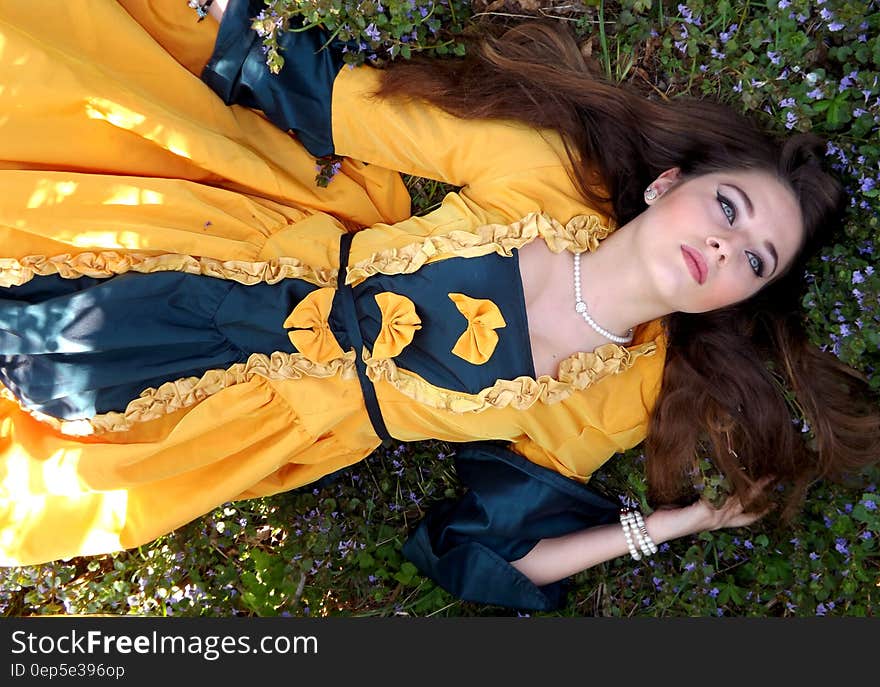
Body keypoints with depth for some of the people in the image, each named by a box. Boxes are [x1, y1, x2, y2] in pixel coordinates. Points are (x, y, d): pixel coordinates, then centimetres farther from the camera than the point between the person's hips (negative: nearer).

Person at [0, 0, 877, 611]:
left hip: (280, 418, 0)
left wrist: (667, 522, -12)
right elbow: (346, 104, -7)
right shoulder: (542, 174, -14)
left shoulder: (623, 399, -11)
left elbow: (498, 556, -3)